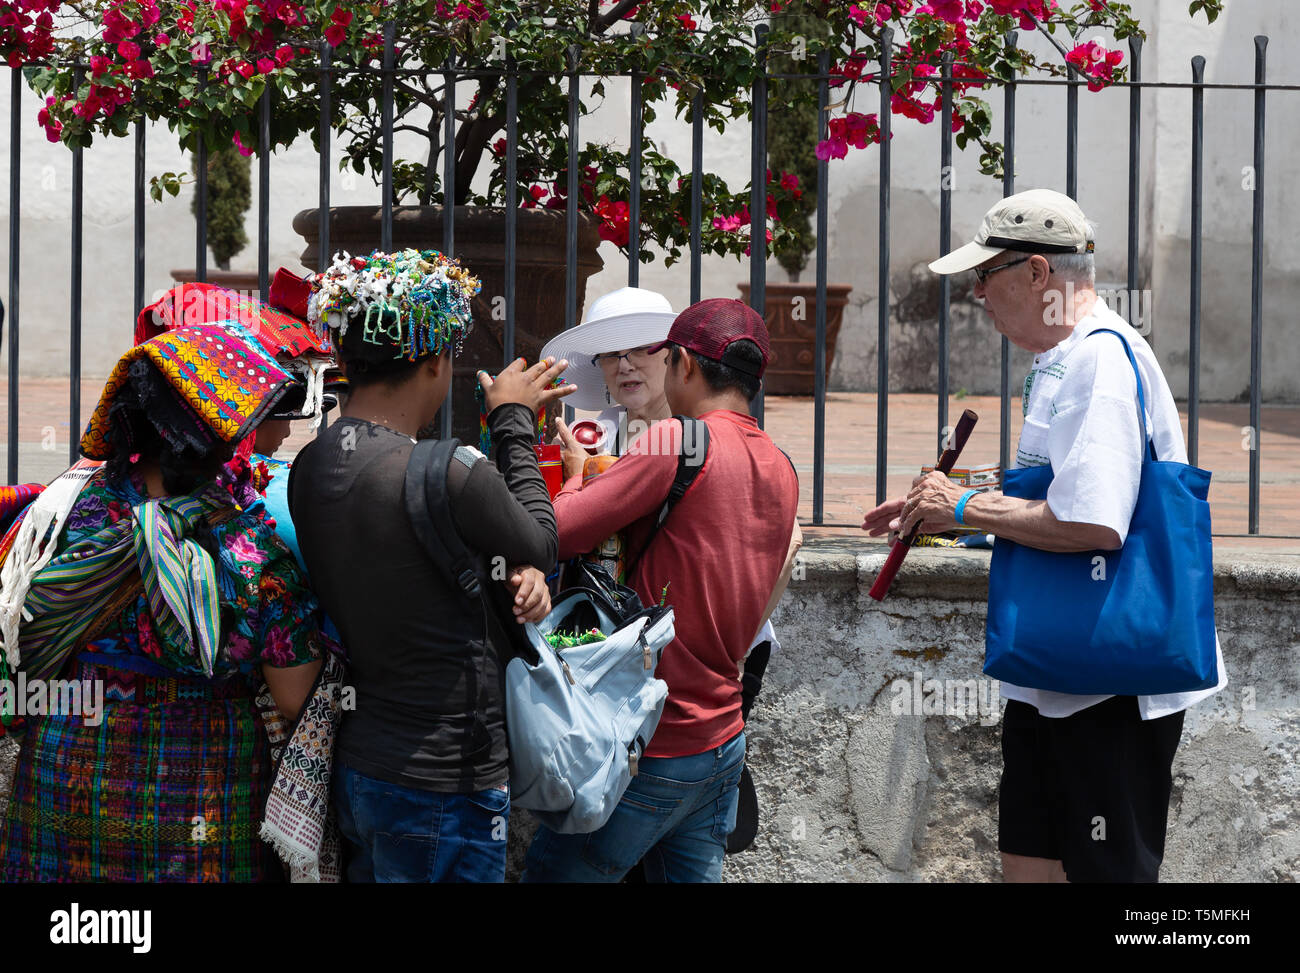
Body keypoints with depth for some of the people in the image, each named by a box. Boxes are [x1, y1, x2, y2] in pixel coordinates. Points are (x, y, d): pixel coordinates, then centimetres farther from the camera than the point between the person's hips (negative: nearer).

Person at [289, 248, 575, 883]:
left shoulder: (309, 468, 1)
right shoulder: (452, 476, -23)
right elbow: (540, 545, -2)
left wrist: (510, 577, -3)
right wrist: (512, 421, 9)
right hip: (443, 784, -8)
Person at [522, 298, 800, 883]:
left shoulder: (674, 441, -15)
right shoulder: (781, 472, 9)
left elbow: (551, 534, -18)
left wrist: (575, 475, 3)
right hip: (724, 742, 8)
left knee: (548, 875, 3)